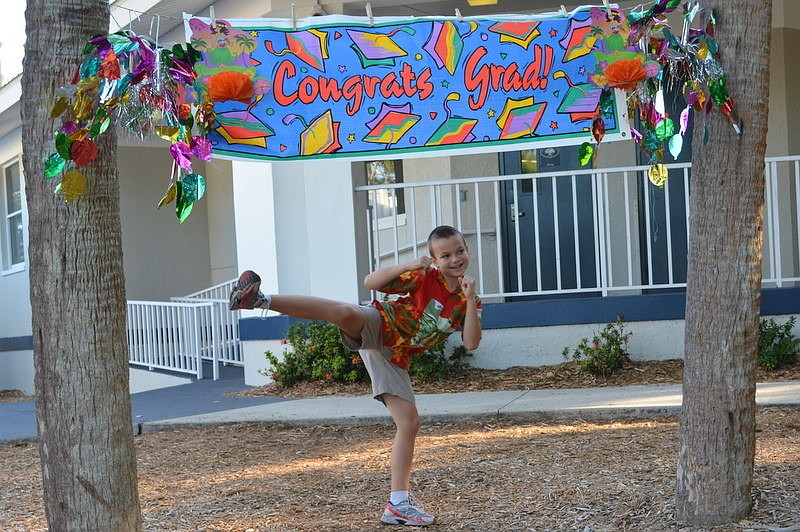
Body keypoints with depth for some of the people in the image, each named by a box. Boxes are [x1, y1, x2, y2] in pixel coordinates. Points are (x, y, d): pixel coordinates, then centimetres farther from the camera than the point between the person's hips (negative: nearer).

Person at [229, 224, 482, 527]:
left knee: (409, 423, -2)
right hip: (376, 326, -4)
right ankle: (259, 300, -40)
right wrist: (406, 265, -21)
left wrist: (471, 299, -15)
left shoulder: (468, 300, 6)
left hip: (395, 359, 4)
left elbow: (471, 343, -7)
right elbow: (371, 282, -7)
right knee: (343, 312, -38)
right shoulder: (424, 276, -5)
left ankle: (398, 504, 7)